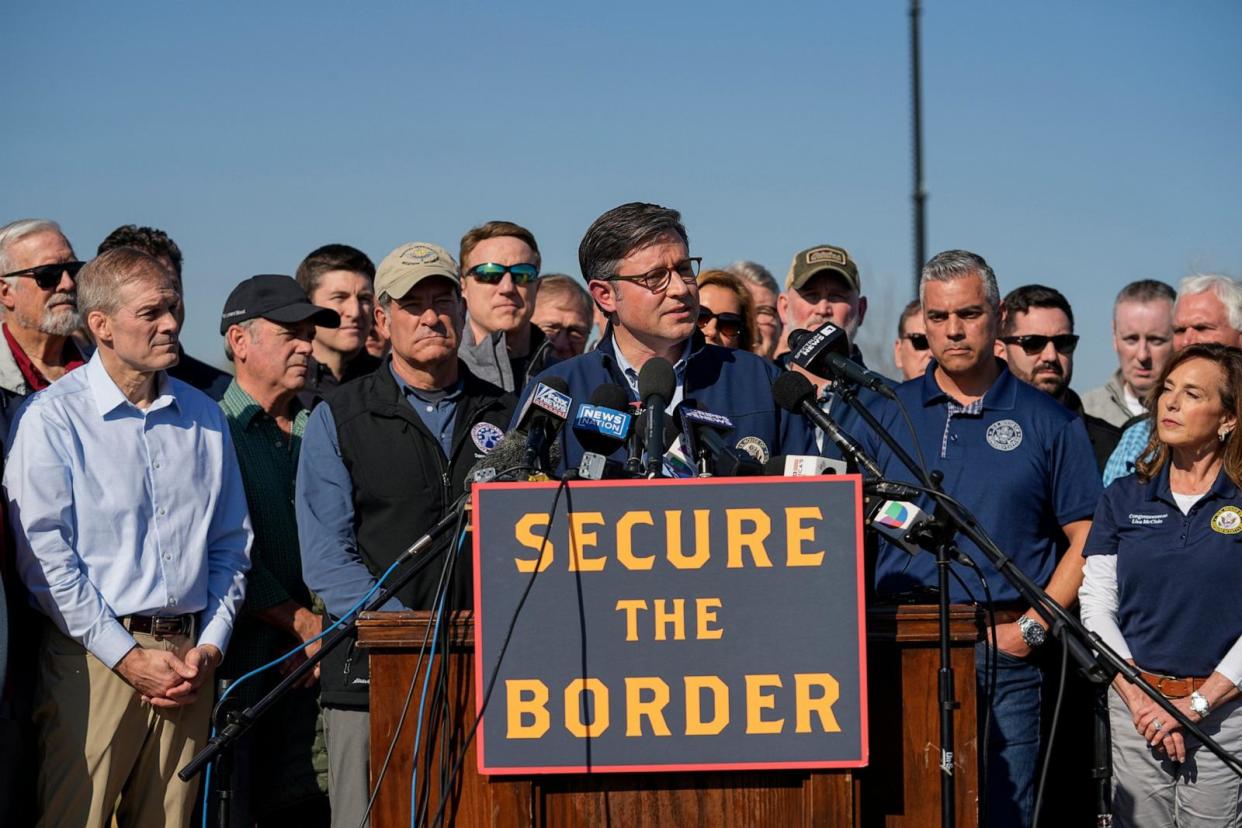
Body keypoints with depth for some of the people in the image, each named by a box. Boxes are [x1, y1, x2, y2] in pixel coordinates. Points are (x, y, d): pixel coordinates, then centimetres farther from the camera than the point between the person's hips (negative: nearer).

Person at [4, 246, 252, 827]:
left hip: (190, 657, 5)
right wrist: (129, 657, -11)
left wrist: (210, 647, 3)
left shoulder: (204, 416, 13)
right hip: (92, 657, -4)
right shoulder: (51, 418, -3)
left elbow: (230, 544, 16)